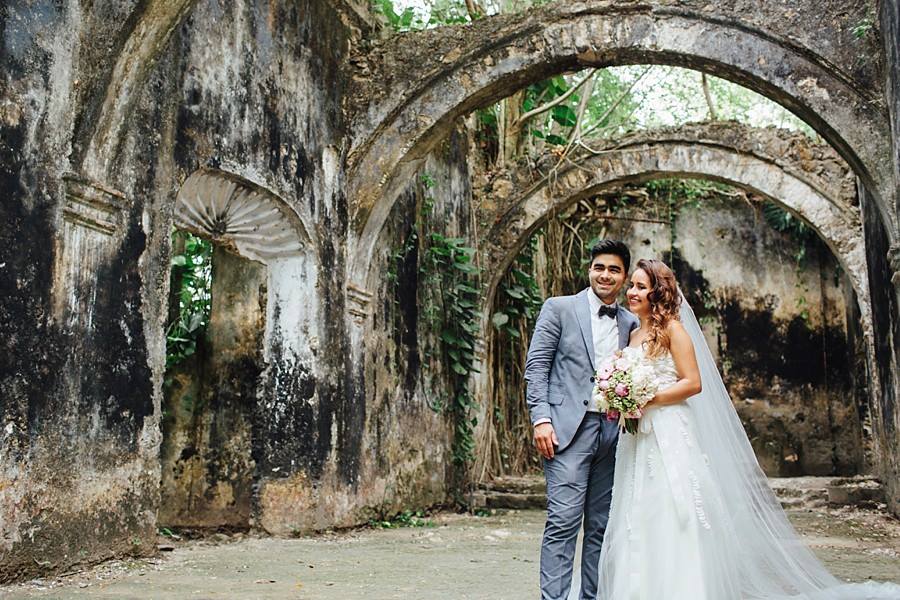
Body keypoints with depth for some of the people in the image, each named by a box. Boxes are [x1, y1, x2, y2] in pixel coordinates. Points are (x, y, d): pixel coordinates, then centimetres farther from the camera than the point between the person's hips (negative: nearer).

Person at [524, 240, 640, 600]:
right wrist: (540, 418, -12)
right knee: (563, 523, -9)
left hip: (612, 433, 5)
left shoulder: (631, 323, 14)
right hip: (569, 429, -4)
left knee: (601, 527, 9)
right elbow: (536, 365, -2)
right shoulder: (559, 308, 3)